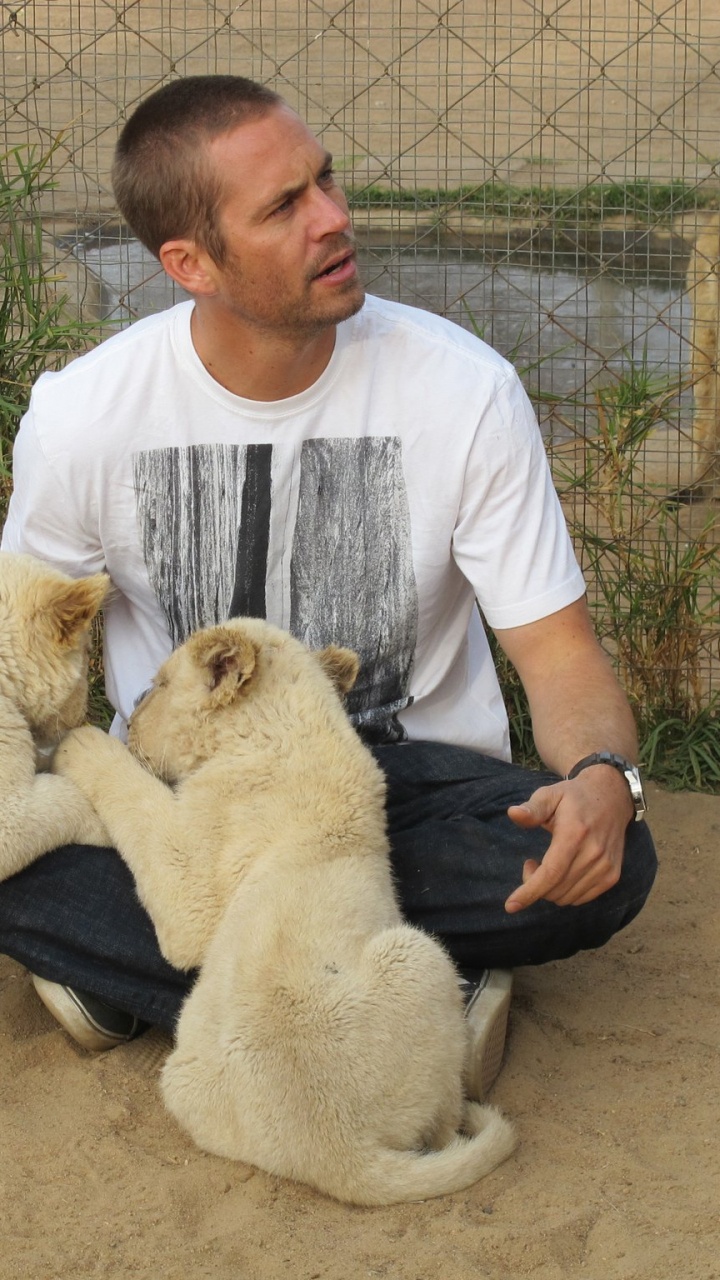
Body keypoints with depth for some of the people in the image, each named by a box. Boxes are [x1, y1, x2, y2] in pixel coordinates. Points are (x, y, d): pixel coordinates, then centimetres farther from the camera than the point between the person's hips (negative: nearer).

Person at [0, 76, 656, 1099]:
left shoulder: (465, 389, -13)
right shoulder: (83, 415, -10)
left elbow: (557, 649, -10)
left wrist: (601, 776, -33)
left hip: (404, 776, 0)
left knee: (604, 864, -31)